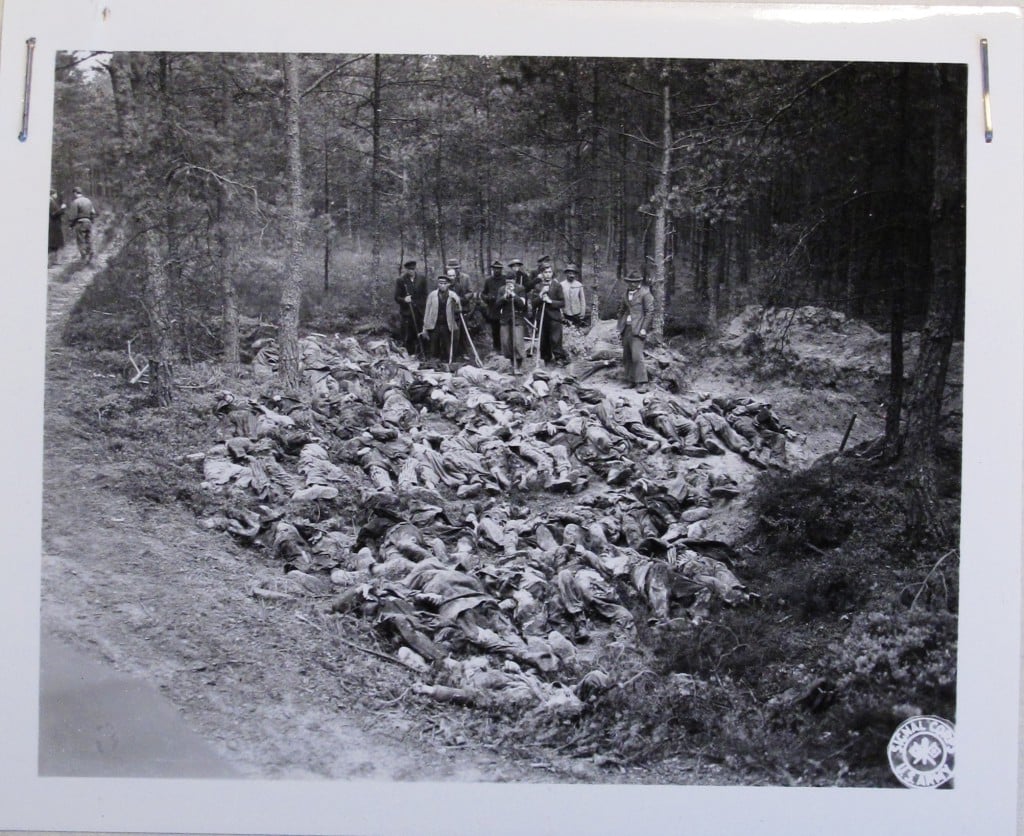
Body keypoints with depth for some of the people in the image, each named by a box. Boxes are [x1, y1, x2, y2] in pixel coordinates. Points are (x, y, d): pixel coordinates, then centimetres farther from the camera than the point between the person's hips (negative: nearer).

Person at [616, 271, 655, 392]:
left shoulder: (645, 293, -4)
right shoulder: (626, 294, 16)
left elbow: (650, 312, -8)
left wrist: (644, 329, -14)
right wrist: (620, 328, 15)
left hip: (637, 329, -7)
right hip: (626, 328, 7)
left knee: (637, 356, -14)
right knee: (626, 356, 5)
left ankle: (642, 383, -11)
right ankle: (630, 380, 12)